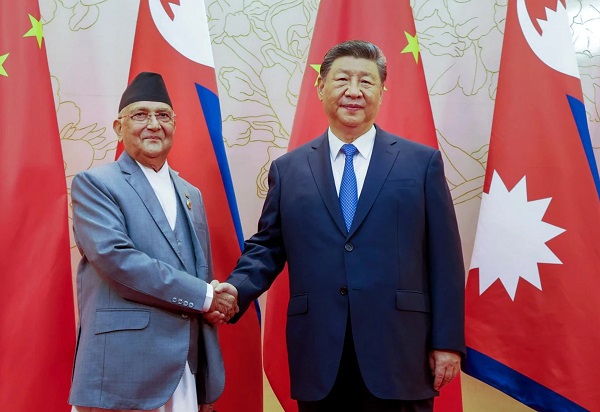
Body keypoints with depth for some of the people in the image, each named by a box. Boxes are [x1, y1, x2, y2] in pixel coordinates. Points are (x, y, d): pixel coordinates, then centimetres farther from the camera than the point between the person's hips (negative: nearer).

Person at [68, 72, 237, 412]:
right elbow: (115, 257, -18)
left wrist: (209, 380, 14)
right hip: (124, 371, -5)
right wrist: (204, 296, -13)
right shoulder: (94, 184, -3)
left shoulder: (191, 194, 16)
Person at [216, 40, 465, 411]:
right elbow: (267, 247, 11)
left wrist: (447, 341, -2)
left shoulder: (422, 162, 4)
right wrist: (238, 288, -9)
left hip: (398, 354, -1)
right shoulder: (288, 169, 8)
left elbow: (444, 259, 1)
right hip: (318, 358, 1)